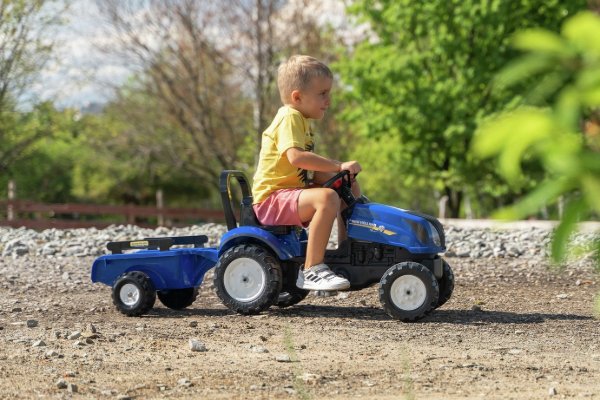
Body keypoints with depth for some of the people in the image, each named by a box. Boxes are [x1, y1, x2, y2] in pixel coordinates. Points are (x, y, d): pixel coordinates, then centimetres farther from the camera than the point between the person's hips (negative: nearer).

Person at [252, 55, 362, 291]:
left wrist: (337, 175, 4)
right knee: (327, 198, -34)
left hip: (295, 189, 11)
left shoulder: (302, 121, 18)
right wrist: (339, 166, -28)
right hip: (272, 198, -11)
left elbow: (310, 171, 20)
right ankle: (311, 271, -32)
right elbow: (296, 157, -31)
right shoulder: (290, 118, -14)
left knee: (351, 190, 15)